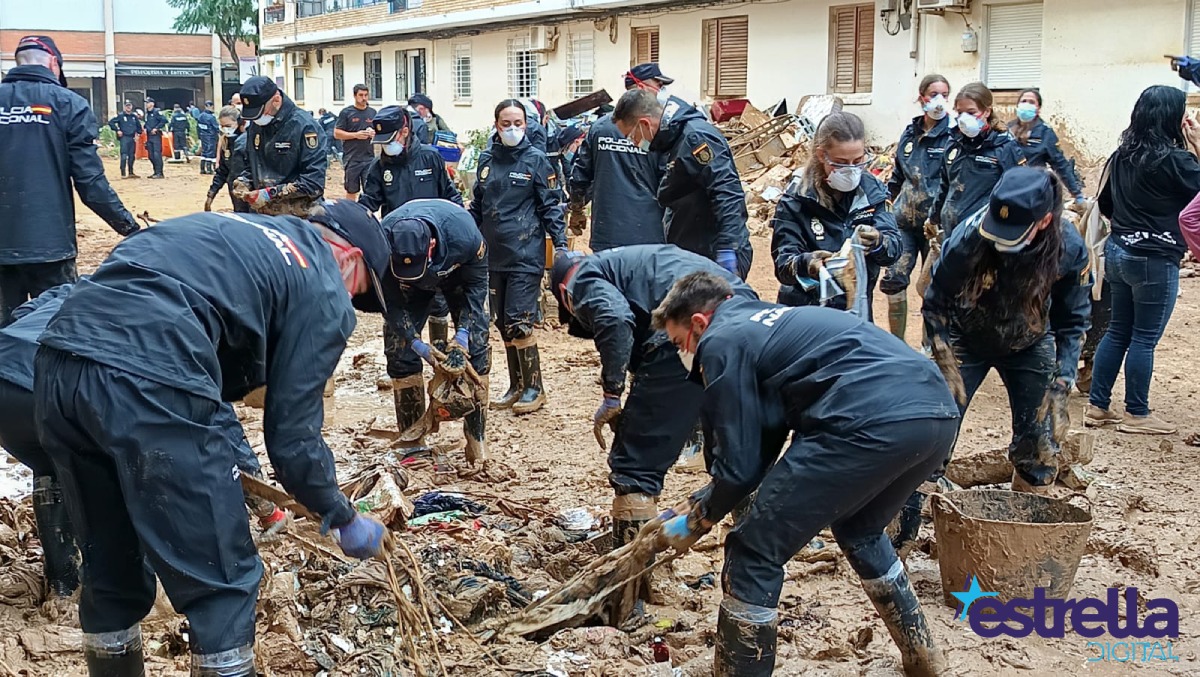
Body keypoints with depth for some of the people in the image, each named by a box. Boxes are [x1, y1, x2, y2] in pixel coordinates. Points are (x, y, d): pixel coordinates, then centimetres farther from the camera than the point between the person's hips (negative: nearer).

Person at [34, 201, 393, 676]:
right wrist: (345, 519, 22)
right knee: (222, 584, 8)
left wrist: (234, 468, 41)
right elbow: (292, 435, 7)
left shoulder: (236, 233, 32)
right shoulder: (324, 292, 9)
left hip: (59, 362, 8)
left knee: (110, 571, 24)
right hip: (147, 382, -8)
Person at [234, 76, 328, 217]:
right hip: (262, 214, 6)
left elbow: (314, 181, -20)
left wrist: (270, 194, -22)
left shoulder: (304, 126, -14)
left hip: (299, 216, -6)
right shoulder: (255, 126, 7)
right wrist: (242, 184, 0)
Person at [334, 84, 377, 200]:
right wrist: (355, 135, -14)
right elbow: (337, 133, -3)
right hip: (352, 158, -2)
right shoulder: (346, 112, 1)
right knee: (352, 191, 7)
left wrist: (374, 133, -5)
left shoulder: (373, 112, 11)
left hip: (369, 158, 2)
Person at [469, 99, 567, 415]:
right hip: (495, 255, 5)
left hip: (526, 255, -5)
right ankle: (516, 386, 22)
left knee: (519, 323, -9)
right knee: (503, 323, 10)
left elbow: (551, 205, -3)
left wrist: (560, 243, -10)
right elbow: (477, 205, 18)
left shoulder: (535, 159, -3)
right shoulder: (487, 159, 9)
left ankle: (534, 388, 4)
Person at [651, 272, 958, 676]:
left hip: (875, 422, -10)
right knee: (859, 532, 36)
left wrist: (696, 522, 22)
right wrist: (699, 503, 38)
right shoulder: (770, 325, 33)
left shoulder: (721, 341, 8)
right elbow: (761, 447, 35)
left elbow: (741, 464, 5)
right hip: (937, 414, 10)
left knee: (753, 553, 4)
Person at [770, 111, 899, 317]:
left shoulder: (872, 190, -3)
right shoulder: (797, 199, -12)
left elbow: (894, 247, -9)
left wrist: (878, 241, -33)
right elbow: (783, 264, -17)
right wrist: (805, 264, -40)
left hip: (857, 310, 3)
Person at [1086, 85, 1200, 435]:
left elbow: (1105, 205, 15)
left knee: (1118, 331, 15)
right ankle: (1137, 414, 11)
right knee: (1145, 338, 2)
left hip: (1117, 252, 8)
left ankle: (1097, 406, 18)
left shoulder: (1122, 155, 7)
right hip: (1155, 259, -7)